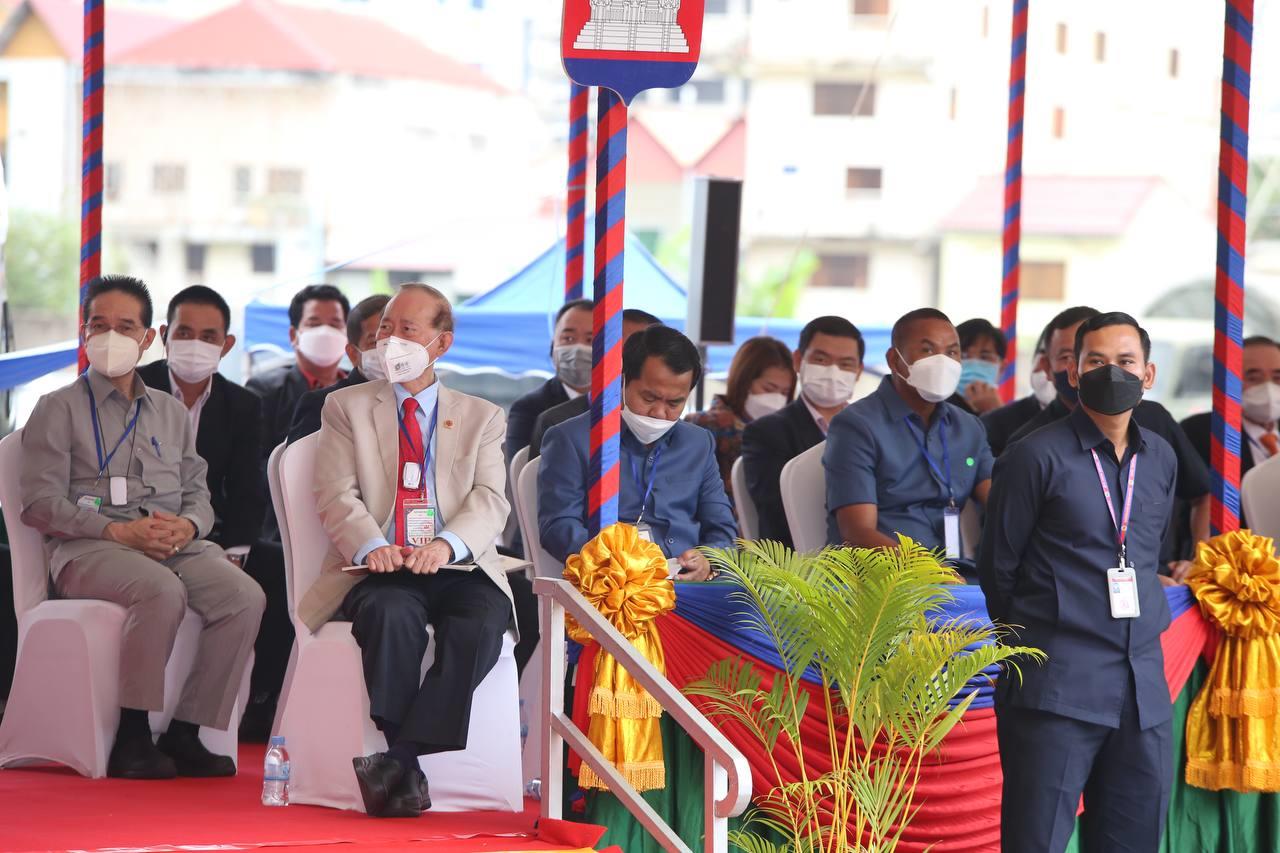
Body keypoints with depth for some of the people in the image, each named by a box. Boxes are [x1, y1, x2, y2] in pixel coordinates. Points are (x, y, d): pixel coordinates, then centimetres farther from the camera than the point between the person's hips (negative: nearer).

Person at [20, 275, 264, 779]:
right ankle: (131, 737, -29)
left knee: (244, 596, -24)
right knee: (162, 589, -37)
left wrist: (187, 525, -6)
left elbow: (197, 493, 20)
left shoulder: (172, 413, 25)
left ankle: (185, 733, -19)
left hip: (175, 544, 5)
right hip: (87, 549, -5)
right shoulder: (59, 410, 8)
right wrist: (118, 531, -15)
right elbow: (40, 504, -3)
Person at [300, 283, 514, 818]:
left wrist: (446, 544, -19)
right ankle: (406, 770, -34)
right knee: (393, 614, -36)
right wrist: (371, 545, -18)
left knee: (481, 624, -33)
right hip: (380, 570, -1)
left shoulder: (482, 418, 19)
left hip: (458, 568, 1)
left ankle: (397, 760, -34)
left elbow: (490, 501, 3)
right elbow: (337, 494, 4)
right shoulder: (347, 407, 17)